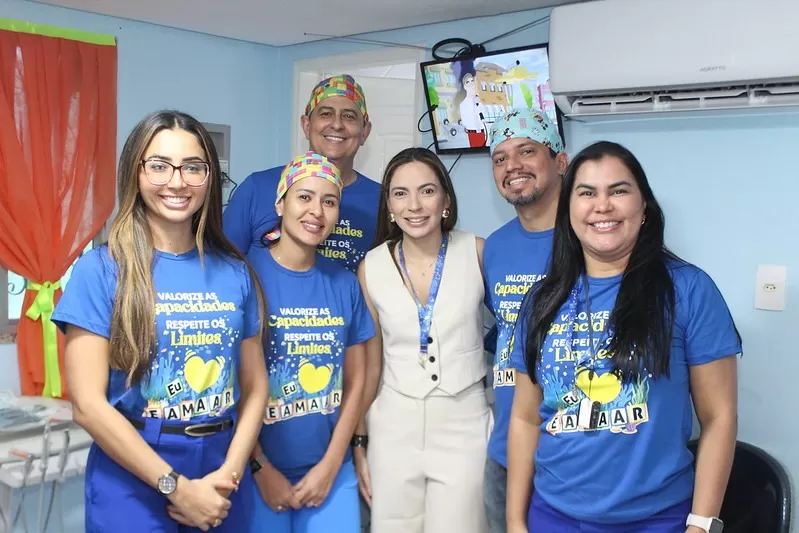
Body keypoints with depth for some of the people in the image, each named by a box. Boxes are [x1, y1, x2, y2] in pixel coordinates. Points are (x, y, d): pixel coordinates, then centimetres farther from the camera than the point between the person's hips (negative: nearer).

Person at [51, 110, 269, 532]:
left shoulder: (235, 272, 2)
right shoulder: (101, 270, -9)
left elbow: (255, 387, 5)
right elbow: (88, 404, -12)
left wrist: (229, 474, -9)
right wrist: (176, 485, -13)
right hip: (131, 485, -3)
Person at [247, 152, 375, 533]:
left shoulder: (345, 283, 2)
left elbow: (355, 380, 5)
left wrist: (330, 465, -1)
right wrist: (261, 469, -9)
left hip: (331, 469, 4)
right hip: (259, 470, -3)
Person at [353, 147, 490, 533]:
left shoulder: (477, 253, -8)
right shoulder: (371, 268, -4)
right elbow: (369, 363, 5)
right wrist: (359, 442, 8)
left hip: (464, 421, -1)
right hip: (394, 424, 2)